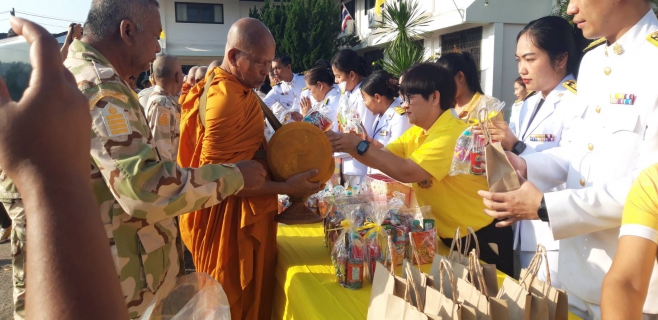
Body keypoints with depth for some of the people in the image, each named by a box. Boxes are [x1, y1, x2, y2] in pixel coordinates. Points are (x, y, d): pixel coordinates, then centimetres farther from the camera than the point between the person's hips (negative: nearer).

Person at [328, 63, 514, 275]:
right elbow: (382, 158, -1)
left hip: (481, 238, -8)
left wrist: (359, 145, -30)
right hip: (447, 236, 8)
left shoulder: (454, 135, -26)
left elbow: (407, 172, -34)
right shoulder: (416, 132, 3)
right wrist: (349, 146, -17)